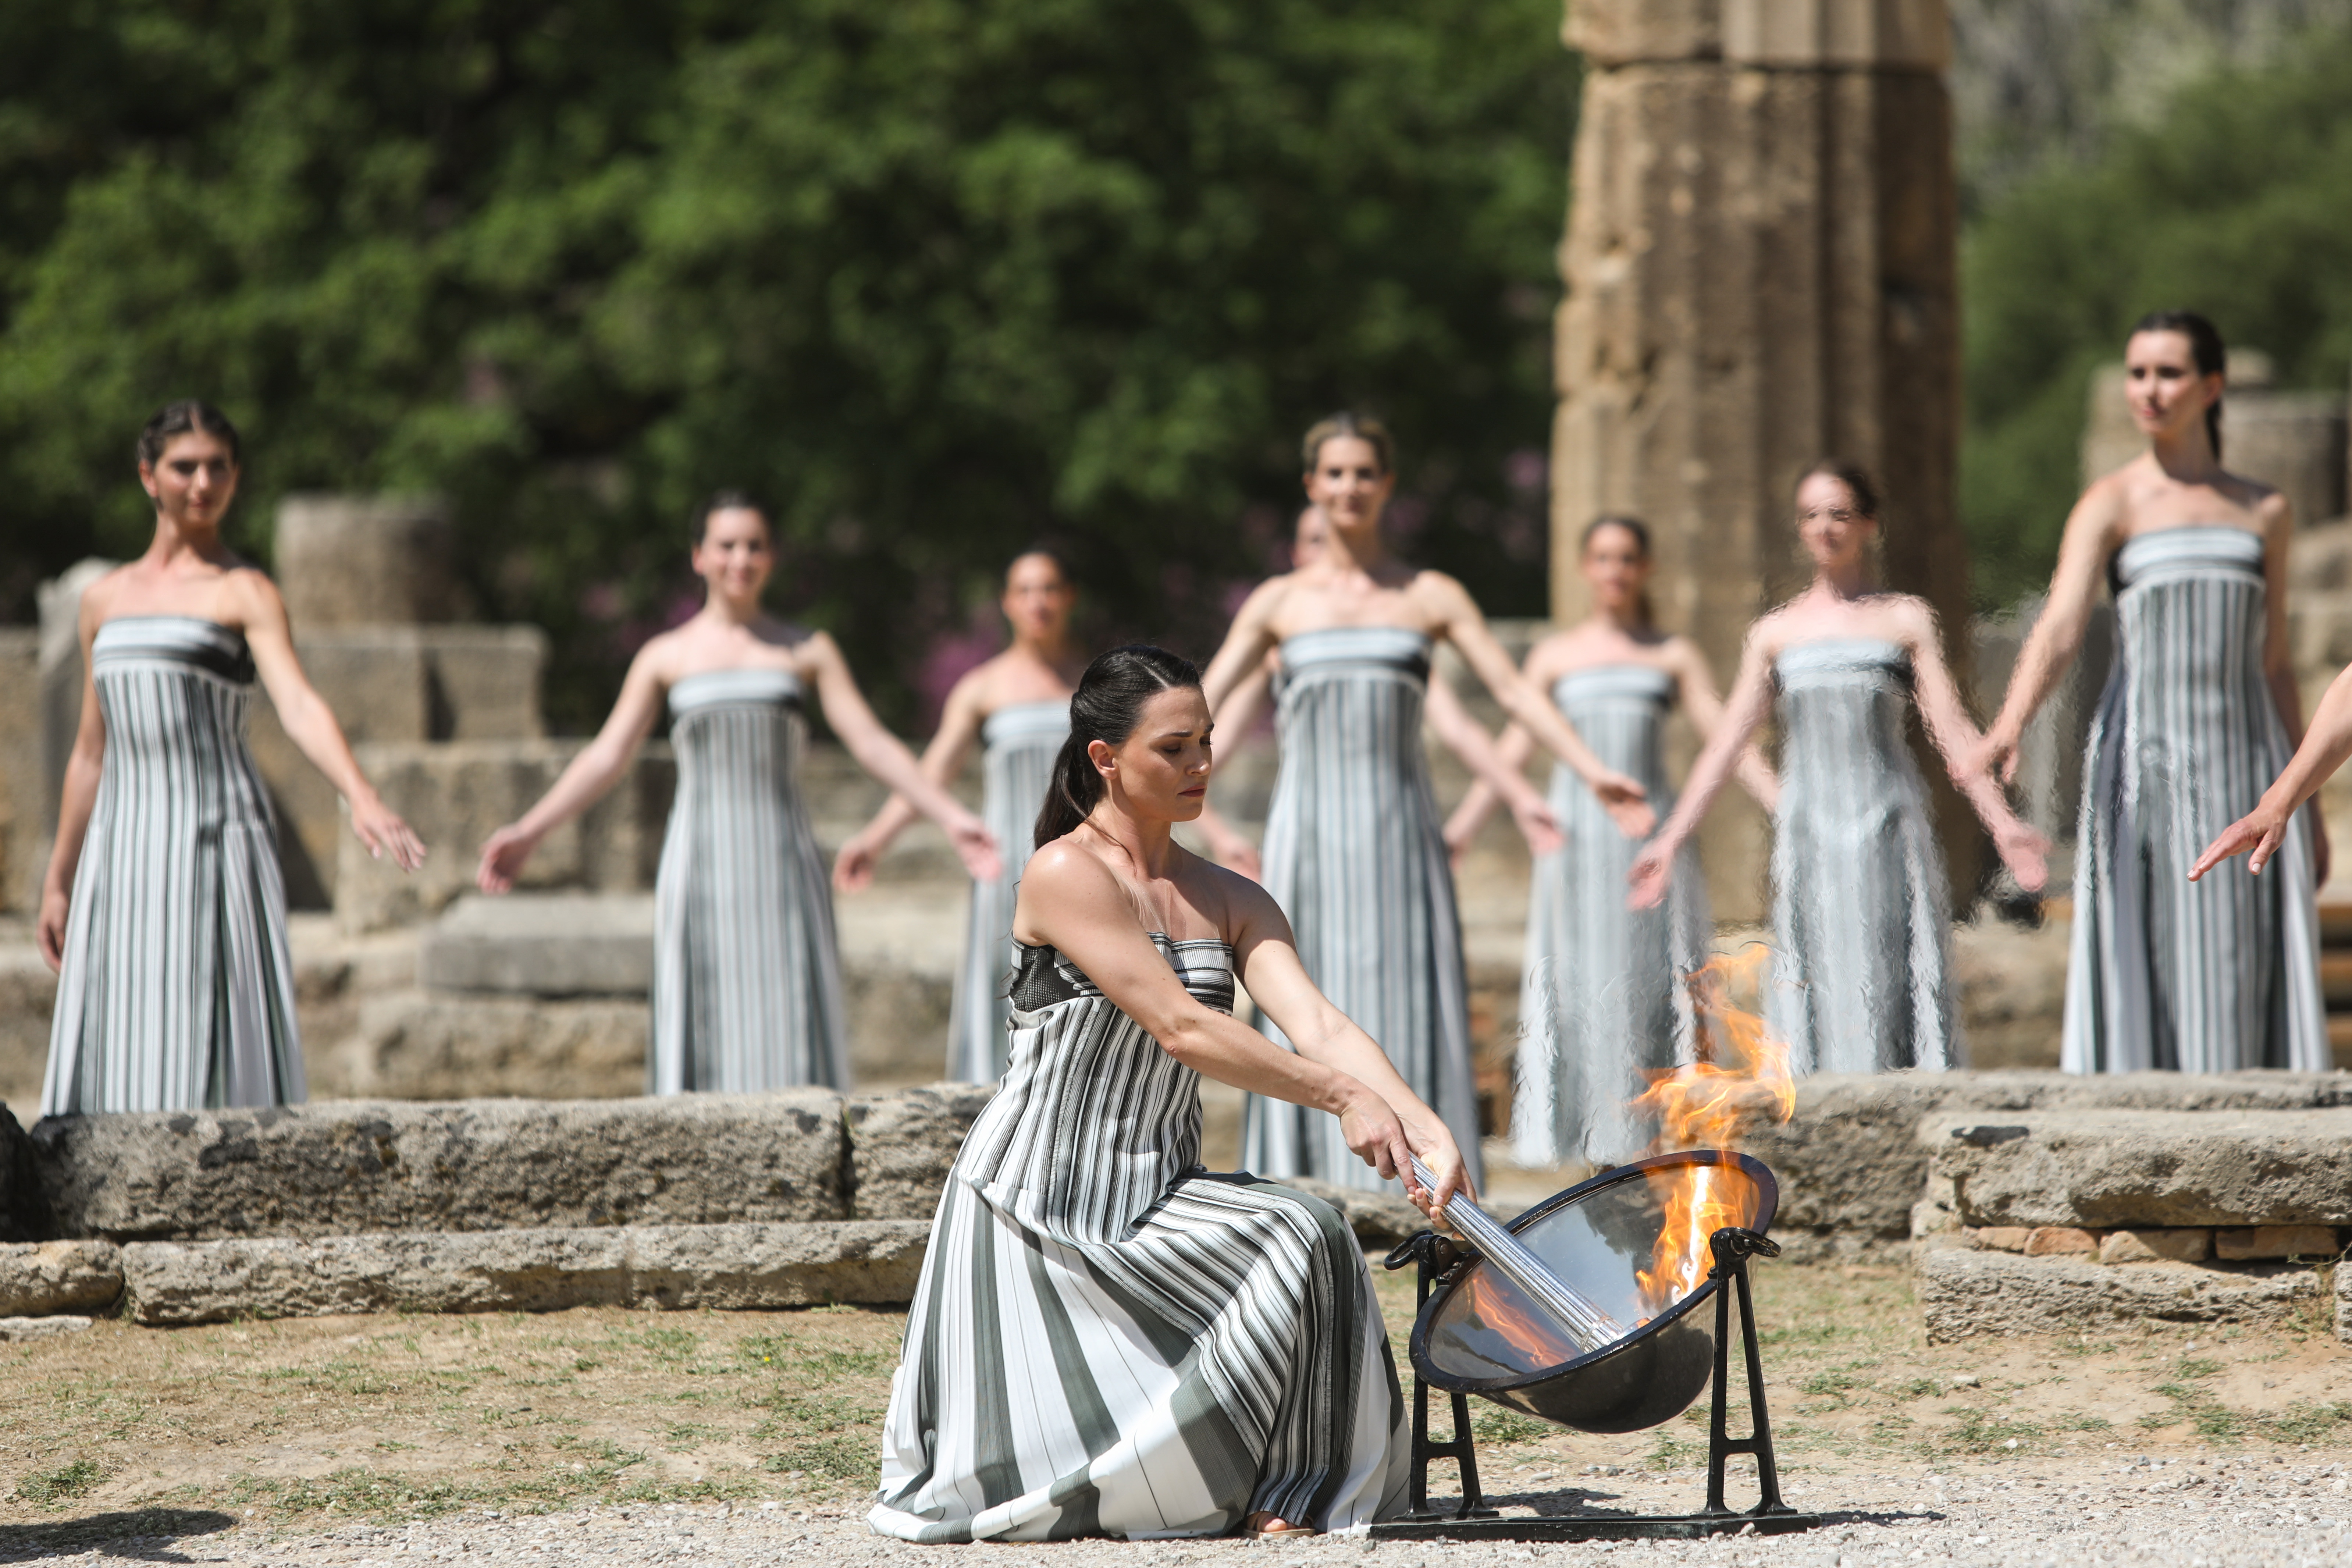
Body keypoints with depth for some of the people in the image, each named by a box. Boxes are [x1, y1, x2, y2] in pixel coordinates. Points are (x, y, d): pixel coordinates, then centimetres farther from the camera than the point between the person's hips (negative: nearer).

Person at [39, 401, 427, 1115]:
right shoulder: (104, 599, 16)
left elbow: (299, 705, -16)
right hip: (124, 849, 5)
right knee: (114, 1051, 1)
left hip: (214, 841, -5)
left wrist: (363, 799, -33)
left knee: (209, 1049, -10)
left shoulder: (244, 593, 0)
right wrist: (58, 881, 21)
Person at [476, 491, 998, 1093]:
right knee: (704, 1026, -4)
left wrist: (951, 817, -5)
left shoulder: (808, 652, 10)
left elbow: (872, 743, 5)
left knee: (789, 1021, -5)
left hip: (781, 863, 0)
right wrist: (526, 833, -2)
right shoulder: (666, 657, 9)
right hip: (700, 863, 0)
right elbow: (607, 757, 6)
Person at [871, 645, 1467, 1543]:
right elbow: (1180, 1029, -21)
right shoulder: (1065, 874, -13)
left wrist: (1426, 1131, -25)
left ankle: (1281, 1489, -10)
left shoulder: (1231, 903, 8)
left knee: (1303, 1240, -24)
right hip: (1035, 1204, -5)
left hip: (1158, 1201, 5)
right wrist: (1342, 1097, -26)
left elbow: (1318, 1025, -7)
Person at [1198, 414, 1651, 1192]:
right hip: (1309, 829, 0)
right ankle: (1310, 1181, 1)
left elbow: (1514, 691, 1)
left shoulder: (1431, 597, 7)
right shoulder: (1279, 602, 8)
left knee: (1405, 1003, -4)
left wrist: (1594, 772, -9)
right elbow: (1202, 704, 7)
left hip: (1399, 830, 0)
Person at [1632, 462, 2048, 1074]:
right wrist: (1671, 838, 9)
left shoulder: (1906, 621, 9)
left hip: (1889, 829, -2)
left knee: (1889, 986, -8)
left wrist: (2002, 822, -9)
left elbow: (1951, 731, 2)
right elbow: (1727, 742, 14)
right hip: (1808, 834, 2)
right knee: (1815, 989, -5)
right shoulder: (1775, 633, 13)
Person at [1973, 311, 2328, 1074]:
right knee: (2149, 966, -8)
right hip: (2146, 760, -3)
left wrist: (2306, 806, 17)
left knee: (2251, 975, -2)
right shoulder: (2111, 504, 1)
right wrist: (2010, 725, -32)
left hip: (2246, 762, 3)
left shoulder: (2264, 512, 13)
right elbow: (2058, 627, -13)